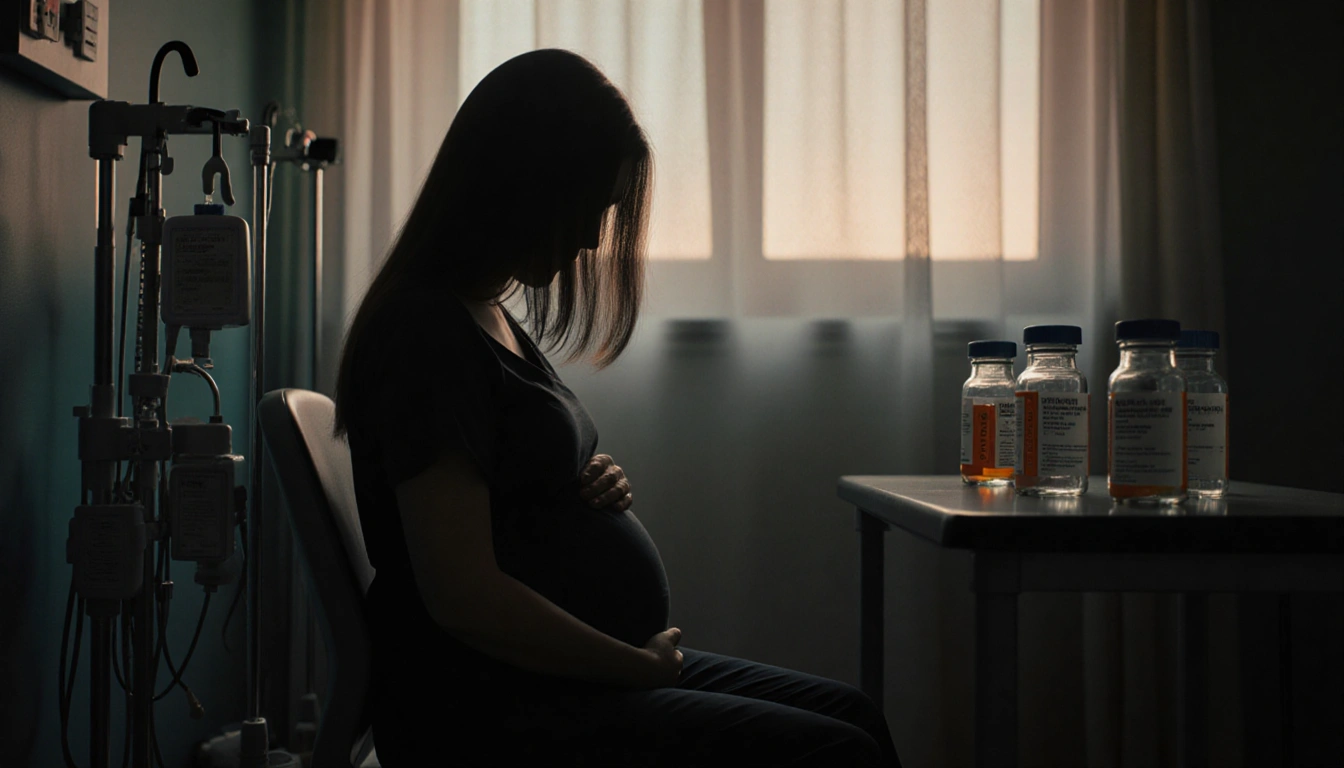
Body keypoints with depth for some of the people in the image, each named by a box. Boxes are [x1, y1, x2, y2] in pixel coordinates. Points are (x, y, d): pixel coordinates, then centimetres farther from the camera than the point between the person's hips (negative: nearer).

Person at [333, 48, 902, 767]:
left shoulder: (493, 316, 14)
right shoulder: (430, 331, -17)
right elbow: (463, 597, -23)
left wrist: (599, 485, 5)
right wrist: (643, 664, -12)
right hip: (492, 708, -10)